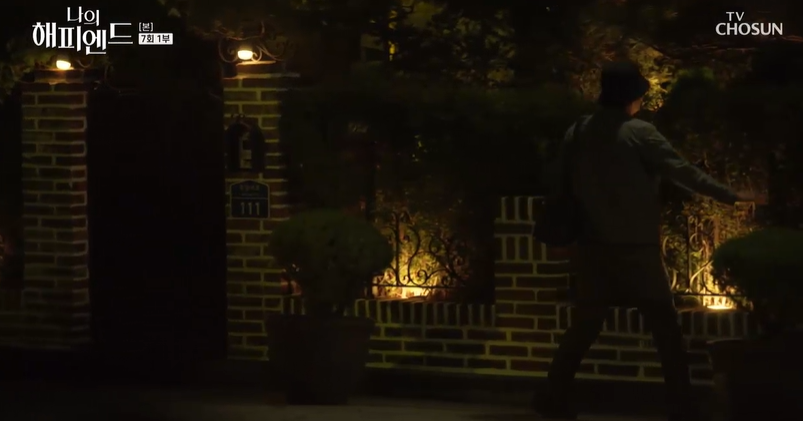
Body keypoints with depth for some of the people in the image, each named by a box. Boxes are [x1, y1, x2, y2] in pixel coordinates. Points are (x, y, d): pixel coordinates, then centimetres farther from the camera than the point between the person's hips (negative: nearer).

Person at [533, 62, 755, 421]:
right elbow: (682, 171, -10)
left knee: (584, 324, 14)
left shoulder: (578, 133, 6)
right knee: (665, 328, 1)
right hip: (635, 247, -5)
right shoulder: (639, 133, -10)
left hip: (594, 246, 5)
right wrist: (728, 195, -4)